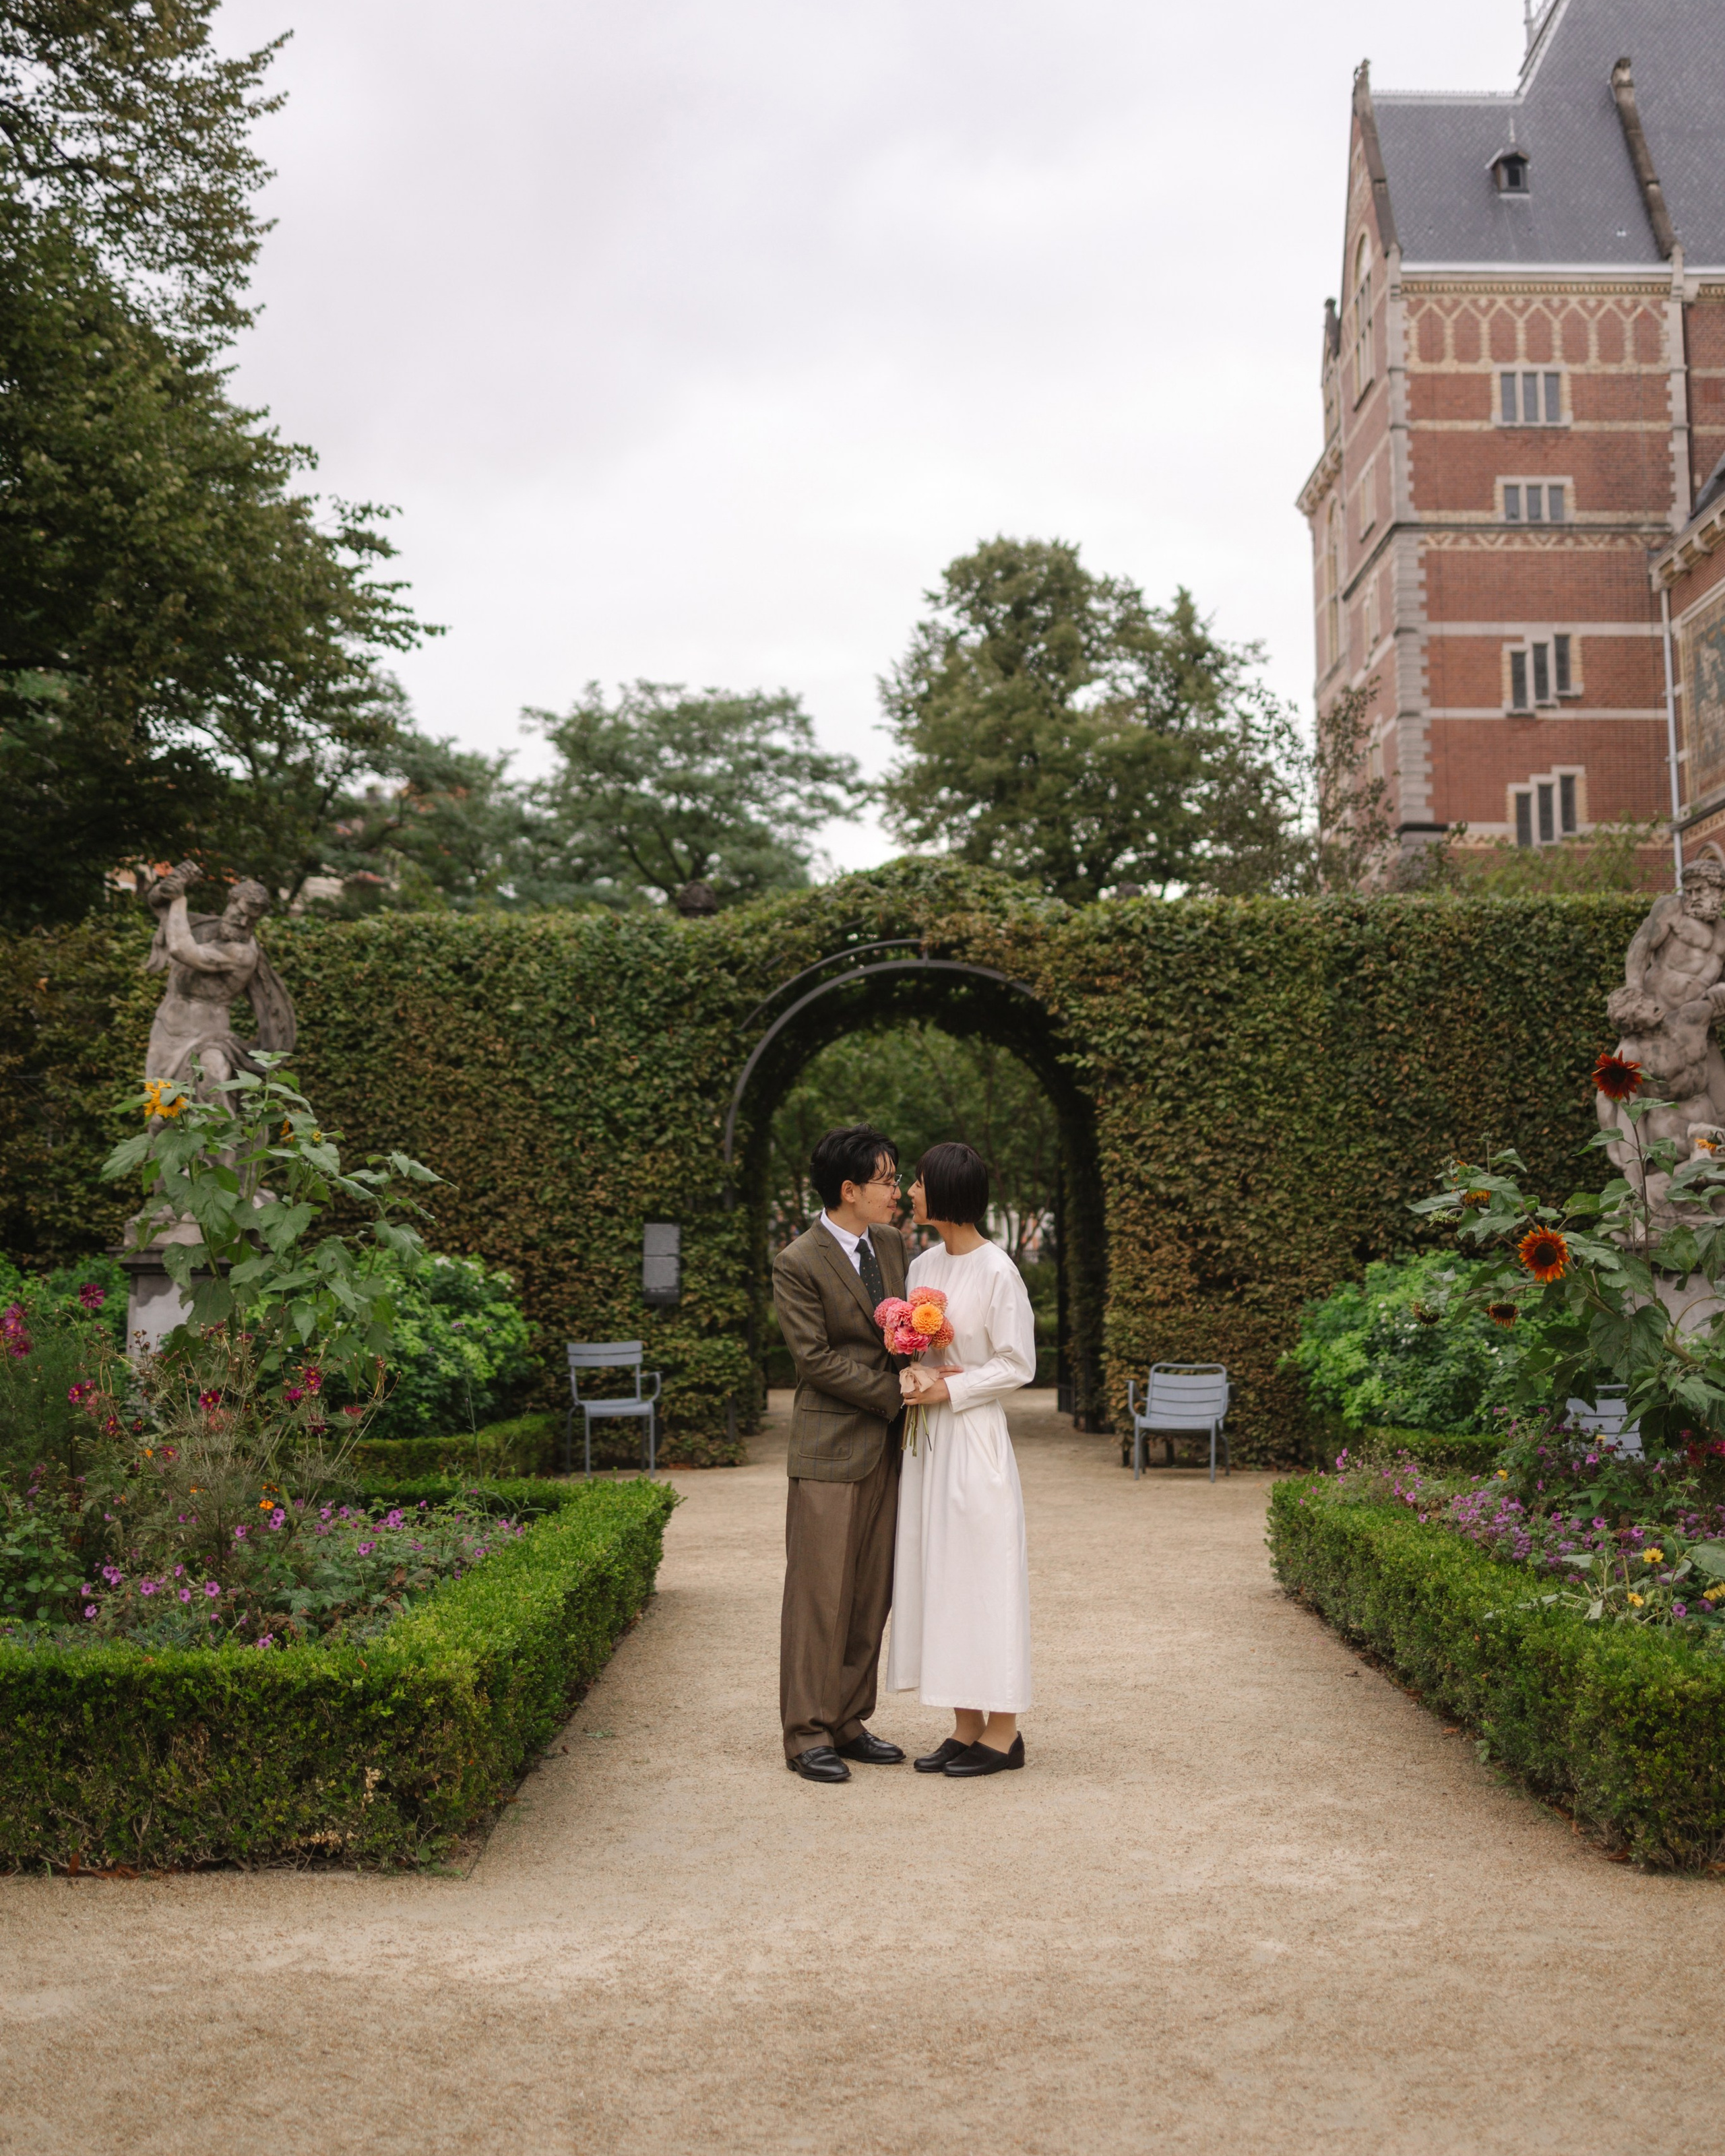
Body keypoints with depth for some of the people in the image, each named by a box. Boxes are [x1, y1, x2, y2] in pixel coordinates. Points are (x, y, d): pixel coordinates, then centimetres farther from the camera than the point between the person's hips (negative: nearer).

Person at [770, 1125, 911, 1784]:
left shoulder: (890, 1242, 9)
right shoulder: (798, 1264, -12)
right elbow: (816, 1358, -14)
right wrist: (896, 1395, -12)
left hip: (885, 1445, 7)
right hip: (830, 1446, -7)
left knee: (872, 1594, 11)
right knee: (820, 1594, -2)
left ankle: (848, 1721, 21)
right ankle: (807, 1733, 7)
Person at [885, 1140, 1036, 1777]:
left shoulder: (996, 1271, -12)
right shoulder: (923, 1265, 9)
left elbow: (1017, 1363, -11)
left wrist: (948, 1389, -14)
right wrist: (911, 1374, -6)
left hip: (975, 1435, -7)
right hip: (928, 1436, 8)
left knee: (983, 1572, -2)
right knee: (936, 1573, 9)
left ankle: (1003, 1732, 9)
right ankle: (966, 1726, 18)